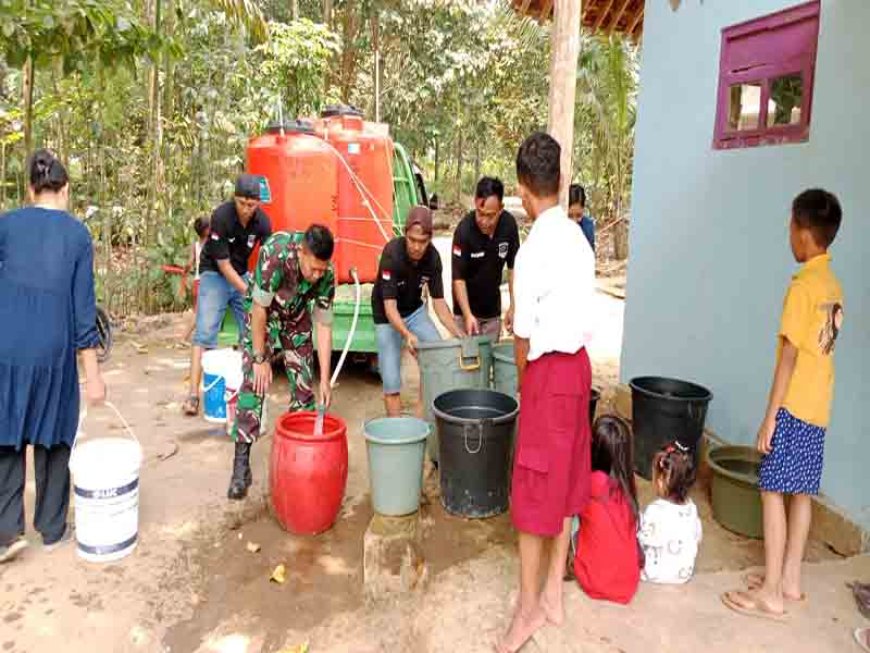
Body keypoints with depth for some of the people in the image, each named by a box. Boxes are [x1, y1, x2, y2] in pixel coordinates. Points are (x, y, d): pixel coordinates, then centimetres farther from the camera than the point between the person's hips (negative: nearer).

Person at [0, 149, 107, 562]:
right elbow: (83, 308, -4)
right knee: (53, 438, 13)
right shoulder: (77, 234, -2)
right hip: (53, 350, -1)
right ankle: (52, 529, 24)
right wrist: (93, 373, -2)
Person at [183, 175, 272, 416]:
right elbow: (223, 264, -22)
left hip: (242, 274, 5)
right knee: (205, 332, -12)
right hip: (215, 274, -4)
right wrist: (249, 292, -25)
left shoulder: (262, 222, -13)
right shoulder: (221, 217, -25)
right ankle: (194, 394, -13)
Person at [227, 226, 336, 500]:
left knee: (305, 385, 0)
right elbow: (260, 309, -28)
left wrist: (325, 380, -20)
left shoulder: (326, 275, -26)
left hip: (297, 318, 3)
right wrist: (260, 359, -22)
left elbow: (324, 326, -19)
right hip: (261, 314, -3)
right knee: (254, 383, -13)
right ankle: (241, 464, -10)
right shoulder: (275, 254, -37)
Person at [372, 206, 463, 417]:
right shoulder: (392, 254, -30)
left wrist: (458, 334, -21)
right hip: (387, 317, -4)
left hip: (415, 310, 4)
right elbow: (389, 305, -32)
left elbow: (439, 301, -9)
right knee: (391, 380, -9)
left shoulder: (433, 257, -16)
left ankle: (421, 416, 2)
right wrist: (406, 334, -48)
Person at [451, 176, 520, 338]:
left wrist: (513, 306, -5)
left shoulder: (509, 224, -12)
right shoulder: (464, 230, -24)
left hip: (493, 309, 4)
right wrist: (468, 315, -29)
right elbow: (458, 278, -20)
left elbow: (513, 267, -1)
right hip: (467, 308, -3)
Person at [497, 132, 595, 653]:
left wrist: (522, 378, 2)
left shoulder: (534, 250, -18)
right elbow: (573, 308, 7)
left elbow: (525, 334, -14)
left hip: (550, 370, -8)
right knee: (566, 480, 16)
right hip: (579, 361, 8)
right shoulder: (577, 237, 5)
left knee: (534, 489, 4)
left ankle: (529, 607, 19)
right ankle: (553, 594, 31)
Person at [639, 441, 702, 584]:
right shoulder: (691, 507, -8)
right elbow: (697, 541, 5)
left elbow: (644, 542, -17)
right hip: (685, 573, 6)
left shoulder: (654, 511, -26)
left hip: (657, 574, -5)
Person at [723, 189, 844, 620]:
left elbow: (789, 355, -18)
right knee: (800, 493, 14)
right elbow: (818, 348, 13)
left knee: (773, 492, -3)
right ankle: (789, 580, 25)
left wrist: (769, 416, -15)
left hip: (794, 406, -9)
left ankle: (770, 595, 3)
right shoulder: (833, 286, 10)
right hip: (818, 407, 9)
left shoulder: (802, 285, -16)